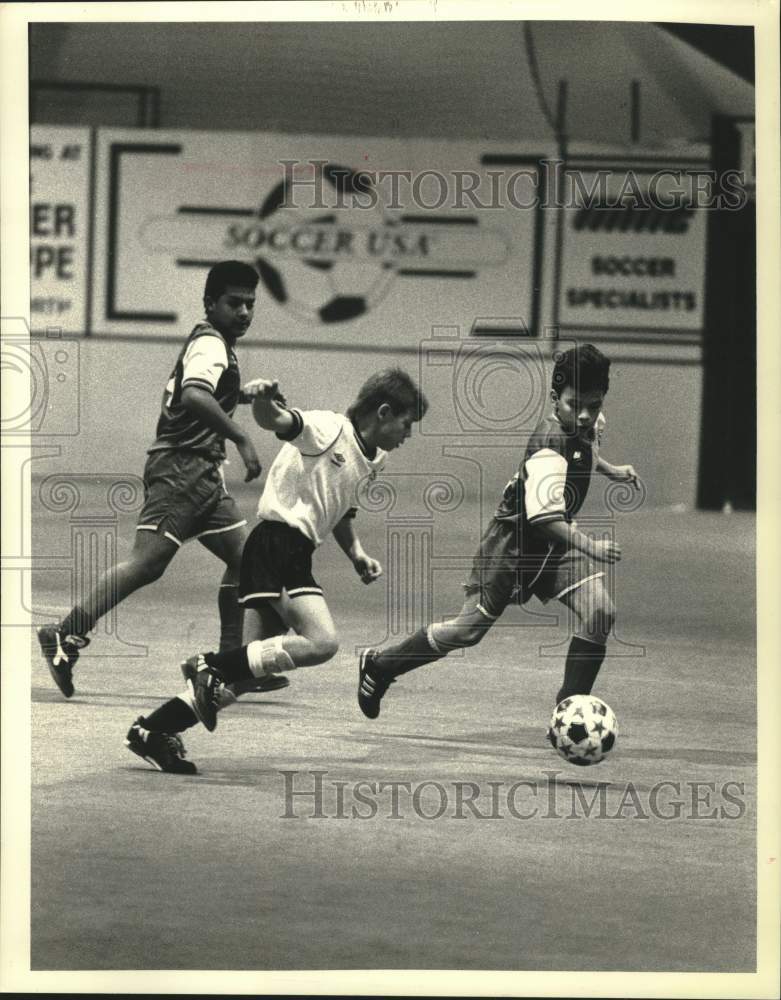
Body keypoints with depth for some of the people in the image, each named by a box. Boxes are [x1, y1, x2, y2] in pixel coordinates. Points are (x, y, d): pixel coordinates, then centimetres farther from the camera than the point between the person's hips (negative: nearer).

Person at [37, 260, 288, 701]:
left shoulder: (216, 343, 21)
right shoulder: (210, 344, -10)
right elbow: (194, 396, -30)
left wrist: (243, 393, 27)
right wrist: (242, 438, -30)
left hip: (203, 474, 10)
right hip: (180, 469, -10)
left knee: (244, 557, 10)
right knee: (147, 562, -19)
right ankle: (67, 636, -20)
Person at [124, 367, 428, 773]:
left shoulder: (371, 460, 20)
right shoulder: (326, 428, -6)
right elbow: (276, 421, -23)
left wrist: (356, 553, 18)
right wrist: (263, 401, -45)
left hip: (294, 555, 9)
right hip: (277, 541, -9)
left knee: (251, 670, 4)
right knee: (321, 642, -25)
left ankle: (153, 731, 7)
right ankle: (210, 667, -18)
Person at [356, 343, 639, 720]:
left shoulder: (590, 423, -4)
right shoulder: (549, 447, -32)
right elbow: (546, 519, -42)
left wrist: (610, 469, 22)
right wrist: (591, 547, -51)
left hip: (557, 537, 7)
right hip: (515, 537, -7)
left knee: (600, 611, -16)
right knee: (469, 628, -1)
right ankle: (379, 666, 21)